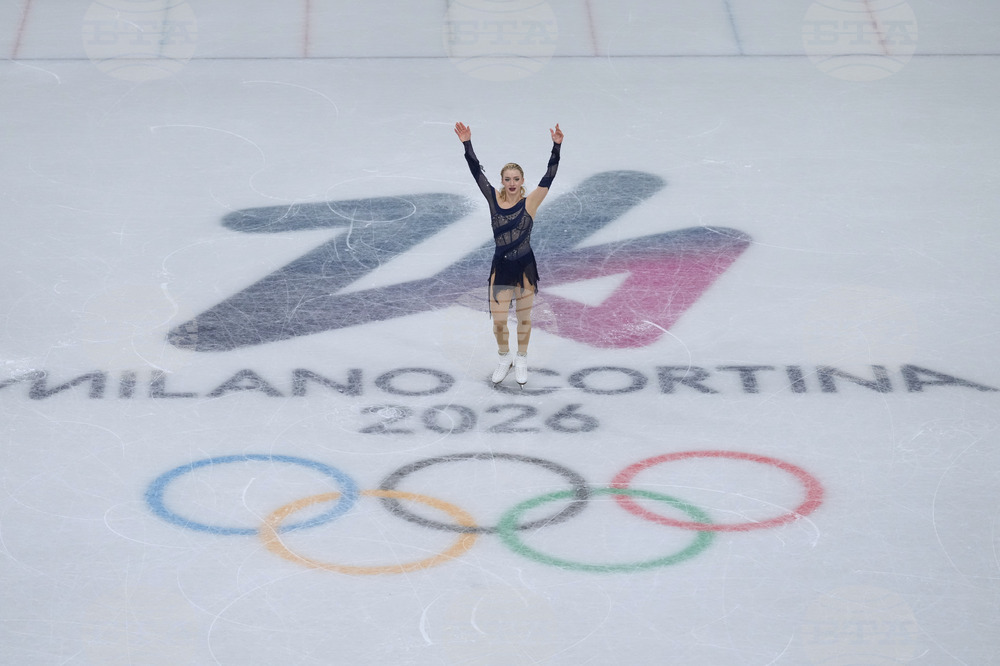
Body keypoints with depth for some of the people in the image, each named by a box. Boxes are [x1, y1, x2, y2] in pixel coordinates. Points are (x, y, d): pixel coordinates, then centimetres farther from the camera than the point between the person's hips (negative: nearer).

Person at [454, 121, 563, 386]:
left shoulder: (530, 203, -9)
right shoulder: (494, 199, -3)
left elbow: (549, 176, -17)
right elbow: (477, 172, -6)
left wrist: (557, 146, -27)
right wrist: (467, 144, -14)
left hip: (525, 267, -1)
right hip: (500, 267, 1)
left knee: (524, 318, 12)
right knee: (498, 321, 3)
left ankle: (521, 360, 34)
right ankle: (504, 358, 30)